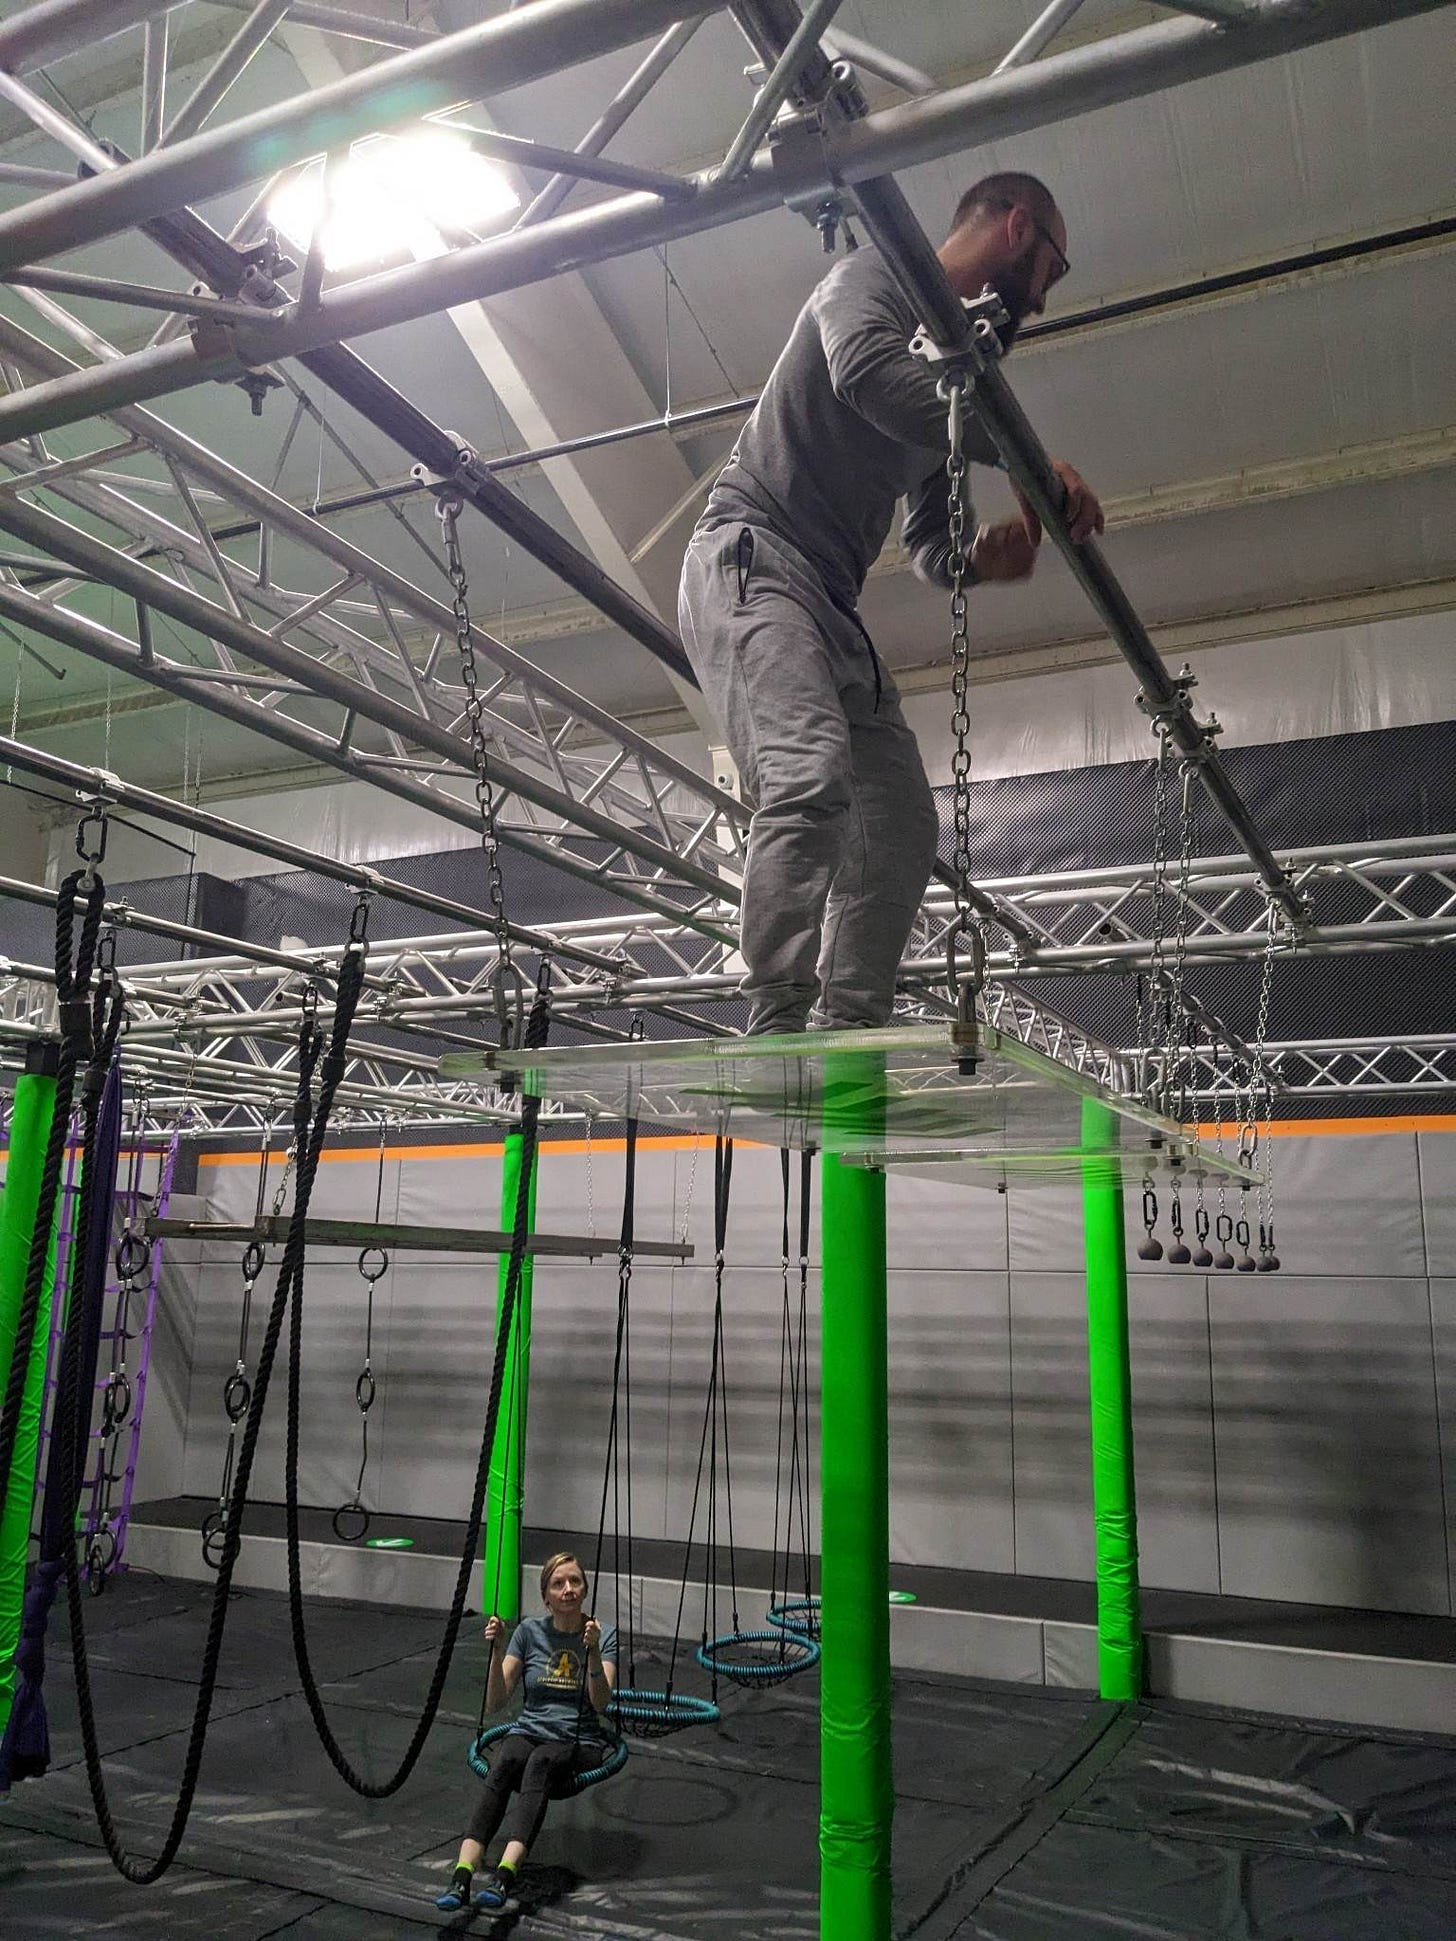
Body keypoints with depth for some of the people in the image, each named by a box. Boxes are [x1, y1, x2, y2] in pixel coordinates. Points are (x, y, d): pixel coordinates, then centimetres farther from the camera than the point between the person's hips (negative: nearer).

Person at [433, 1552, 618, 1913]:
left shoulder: (604, 1635, 1)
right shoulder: (529, 1631, 6)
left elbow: (601, 1703, -13)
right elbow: (495, 1704, 2)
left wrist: (593, 1651, -26)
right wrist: (496, 1650, -12)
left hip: (580, 1744, -1)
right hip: (528, 1732, 2)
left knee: (541, 1762, -36)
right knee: (506, 1762, -34)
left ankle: (505, 1873, -52)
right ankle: (462, 1874, -48)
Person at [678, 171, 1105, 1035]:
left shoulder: (954, 365, 27)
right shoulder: (875, 276, 4)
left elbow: (928, 544, 23)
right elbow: (867, 371, -21)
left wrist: (982, 556, -2)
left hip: (836, 606, 9)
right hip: (752, 559, -9)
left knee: (902, 822, -2)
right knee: (812, 777, -29)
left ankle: (846, 1034, -4)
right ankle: (777, 1030, -33)